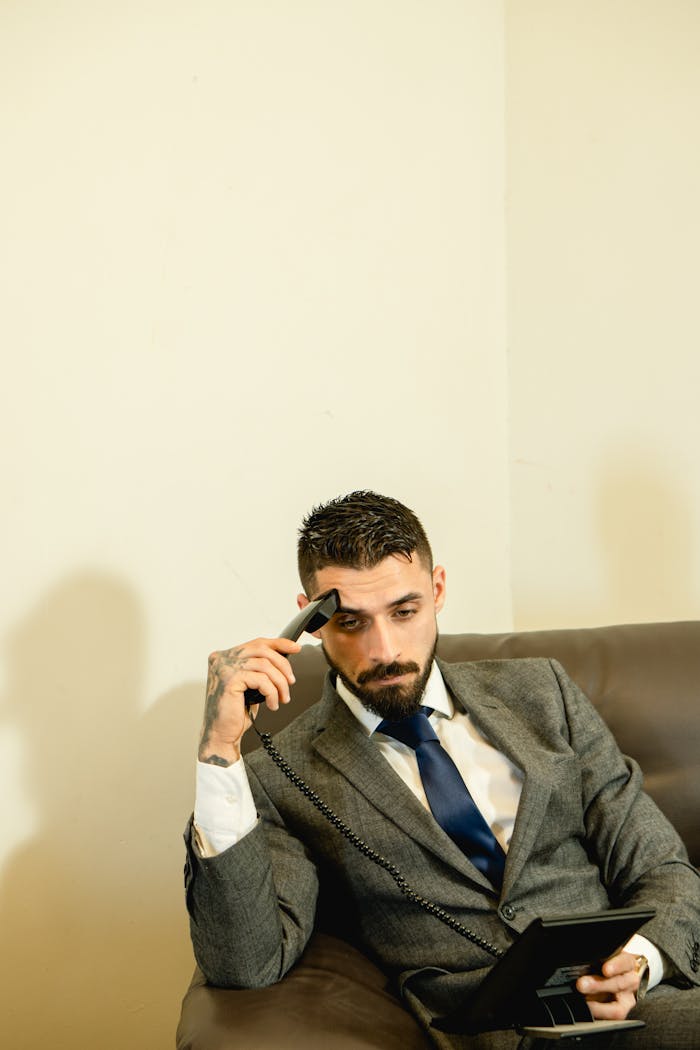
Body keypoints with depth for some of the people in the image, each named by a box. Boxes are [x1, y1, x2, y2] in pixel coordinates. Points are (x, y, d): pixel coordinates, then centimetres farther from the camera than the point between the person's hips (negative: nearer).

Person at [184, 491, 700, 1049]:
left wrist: (638, 961, -12)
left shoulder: (541, 692, 13)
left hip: (647, 1001, 2)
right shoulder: (283, 778, 3)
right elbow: (244, 965, -12)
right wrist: (220, 752, -18)